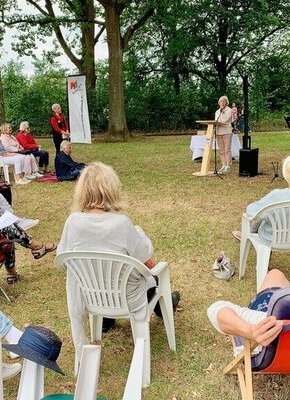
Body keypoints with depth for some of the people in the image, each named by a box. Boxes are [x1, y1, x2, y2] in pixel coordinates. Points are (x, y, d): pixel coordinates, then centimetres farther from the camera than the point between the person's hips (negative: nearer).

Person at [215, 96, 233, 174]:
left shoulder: (229, 110, 0)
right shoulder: (217, 112, 20)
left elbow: (225, 120, -14)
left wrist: (222, 111, -9)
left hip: (226, 132, -6)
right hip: (218, 132, 6)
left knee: (227, 150, -7)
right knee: (221, 151, 6)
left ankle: (228, 166, -5)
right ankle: (224, 165, 12)